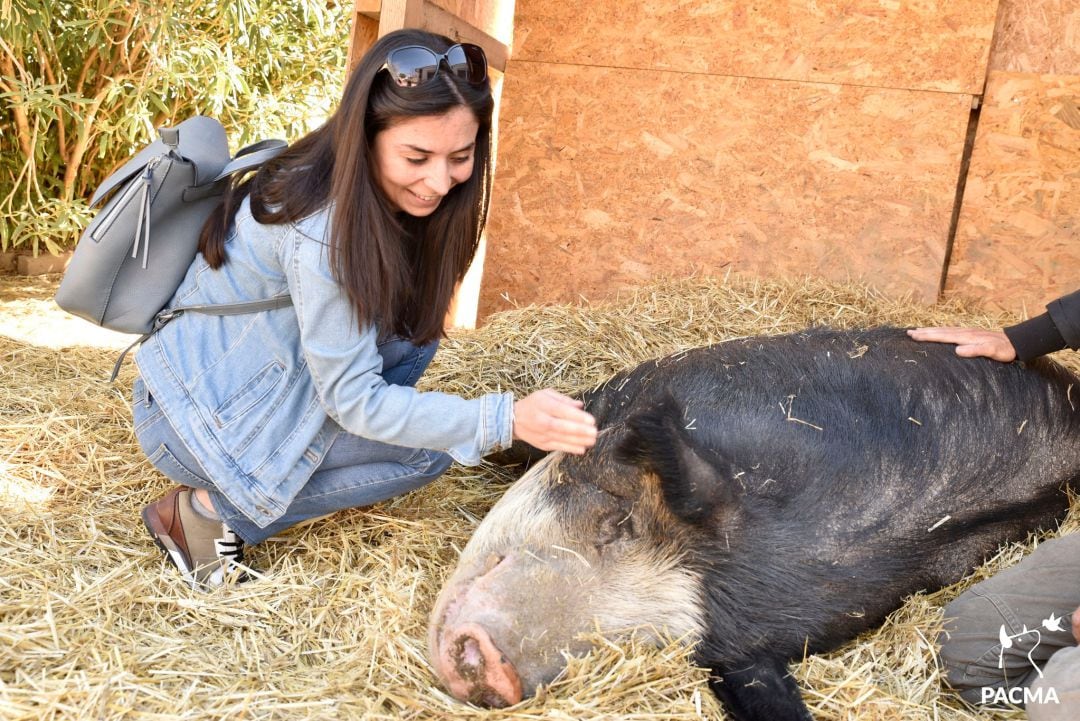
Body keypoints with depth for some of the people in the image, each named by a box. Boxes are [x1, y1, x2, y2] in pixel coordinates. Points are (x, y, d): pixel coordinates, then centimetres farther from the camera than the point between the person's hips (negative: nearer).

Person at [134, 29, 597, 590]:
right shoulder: (320, 232, -31)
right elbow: (354, 398, -27)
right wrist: (506, 419, -35)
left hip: (263, 375, 8)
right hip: (195, 417, -8)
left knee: (413, 330, -5)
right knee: (427, 450, -15)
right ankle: (212, 509, -8)